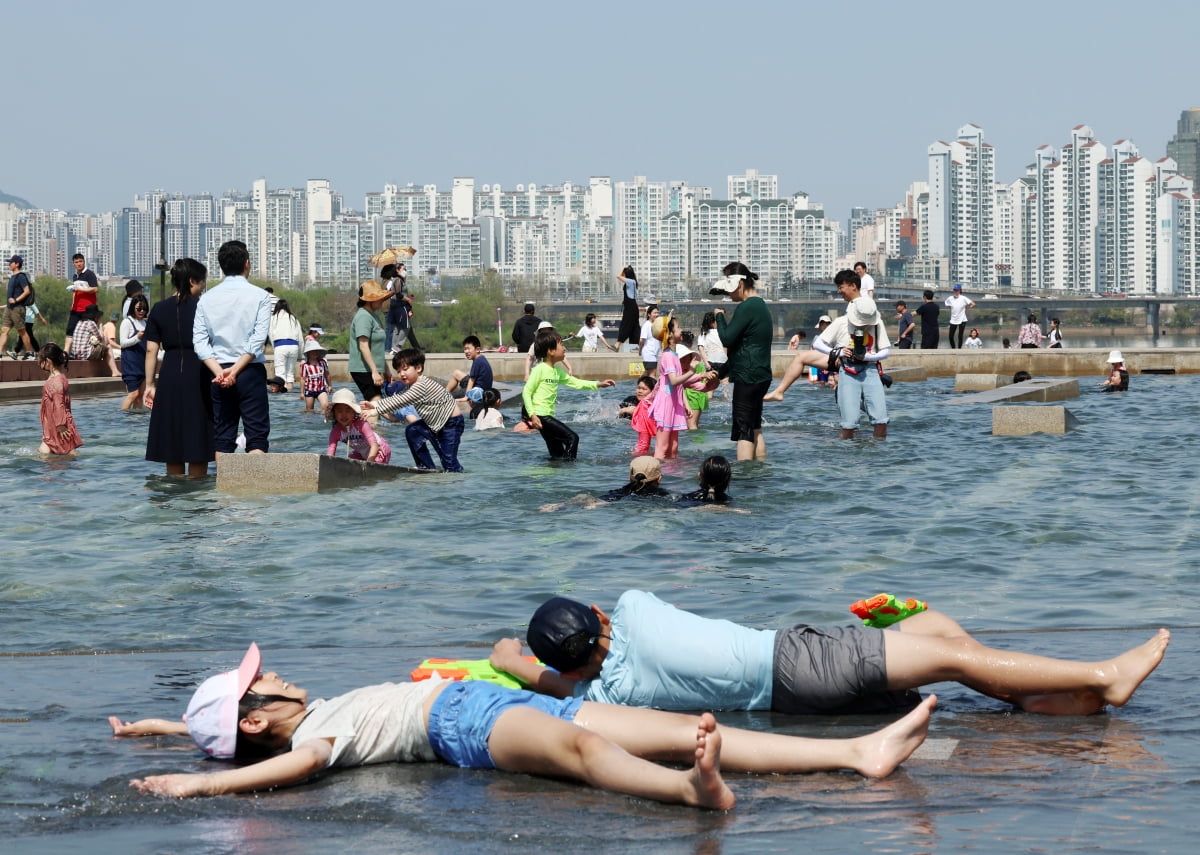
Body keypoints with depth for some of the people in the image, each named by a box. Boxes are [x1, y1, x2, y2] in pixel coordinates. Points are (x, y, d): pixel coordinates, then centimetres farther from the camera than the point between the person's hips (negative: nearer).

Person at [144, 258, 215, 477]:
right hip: (198, 376, -3)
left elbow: (151, 349, 3)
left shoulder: (159, 309, 4)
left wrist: (150, 384, 7)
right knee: (198, 441, 2)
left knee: (172, 439, 10)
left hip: (169, 378, 3)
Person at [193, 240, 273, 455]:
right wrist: (235, 371, -12)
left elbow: (199, 341, -2)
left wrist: (219, 372, -10)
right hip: (251, 372, -3)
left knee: (223, 437, 7)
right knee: (257, 437, -3)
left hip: (219, 374, 3)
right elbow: (258, 338, -12)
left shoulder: (207, 299, 6)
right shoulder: (259, 296, -4)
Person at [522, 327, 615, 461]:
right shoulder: (540, 369, -11)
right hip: (541, 415, -9)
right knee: (572, 437, -14)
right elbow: (526, 392, -13)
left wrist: (598, 384, 14)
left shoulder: (558, 371, 14)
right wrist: (532, 415, -20)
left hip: (549, 416, 9)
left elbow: (575, 382, 21)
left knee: (557, 454, 10)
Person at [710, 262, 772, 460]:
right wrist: (719, 373, 25)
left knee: (743, 431, -9)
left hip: (747, 377, -10)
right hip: (760, 376, 10)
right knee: (755, 429, 14)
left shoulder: (747, 307, -15)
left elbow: (727, 338, -18)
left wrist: (720, 316, -1)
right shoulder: (760, 306, 17)